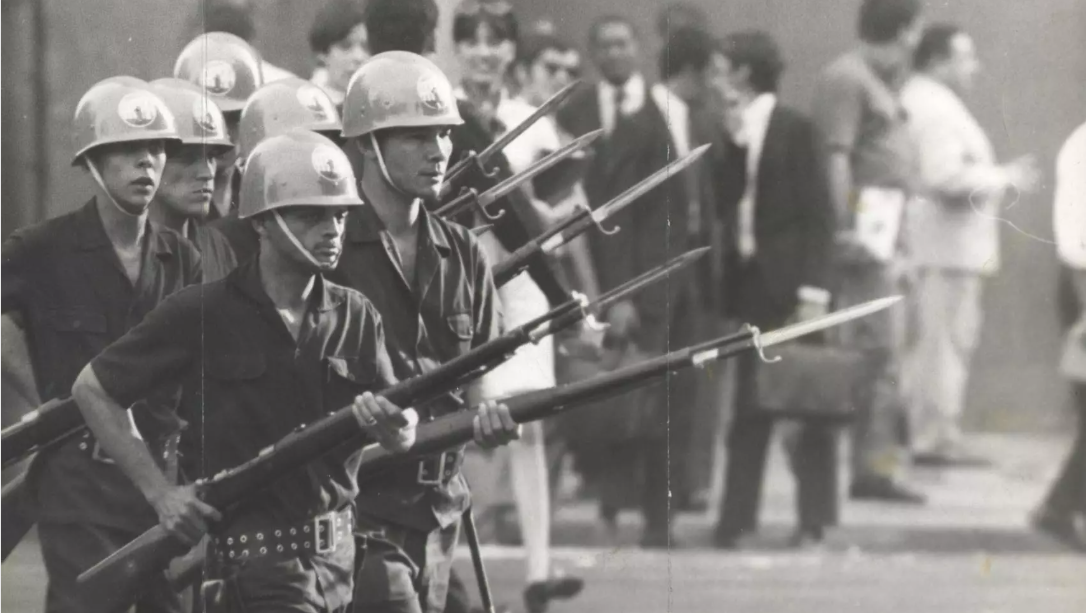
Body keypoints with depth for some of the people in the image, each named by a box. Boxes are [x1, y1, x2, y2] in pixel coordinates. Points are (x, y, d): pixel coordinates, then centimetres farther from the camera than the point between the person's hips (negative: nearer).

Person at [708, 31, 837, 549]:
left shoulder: (794, 130, -4)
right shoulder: (734, 133, 10)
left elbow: (817, 214, -7)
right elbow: (729, 208, 9)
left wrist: (813, 290, -13)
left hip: (787, 284, -5)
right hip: (746, 285, 5)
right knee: (748, 407, 4)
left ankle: (814, 520, 5)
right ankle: (737, 517, 6)